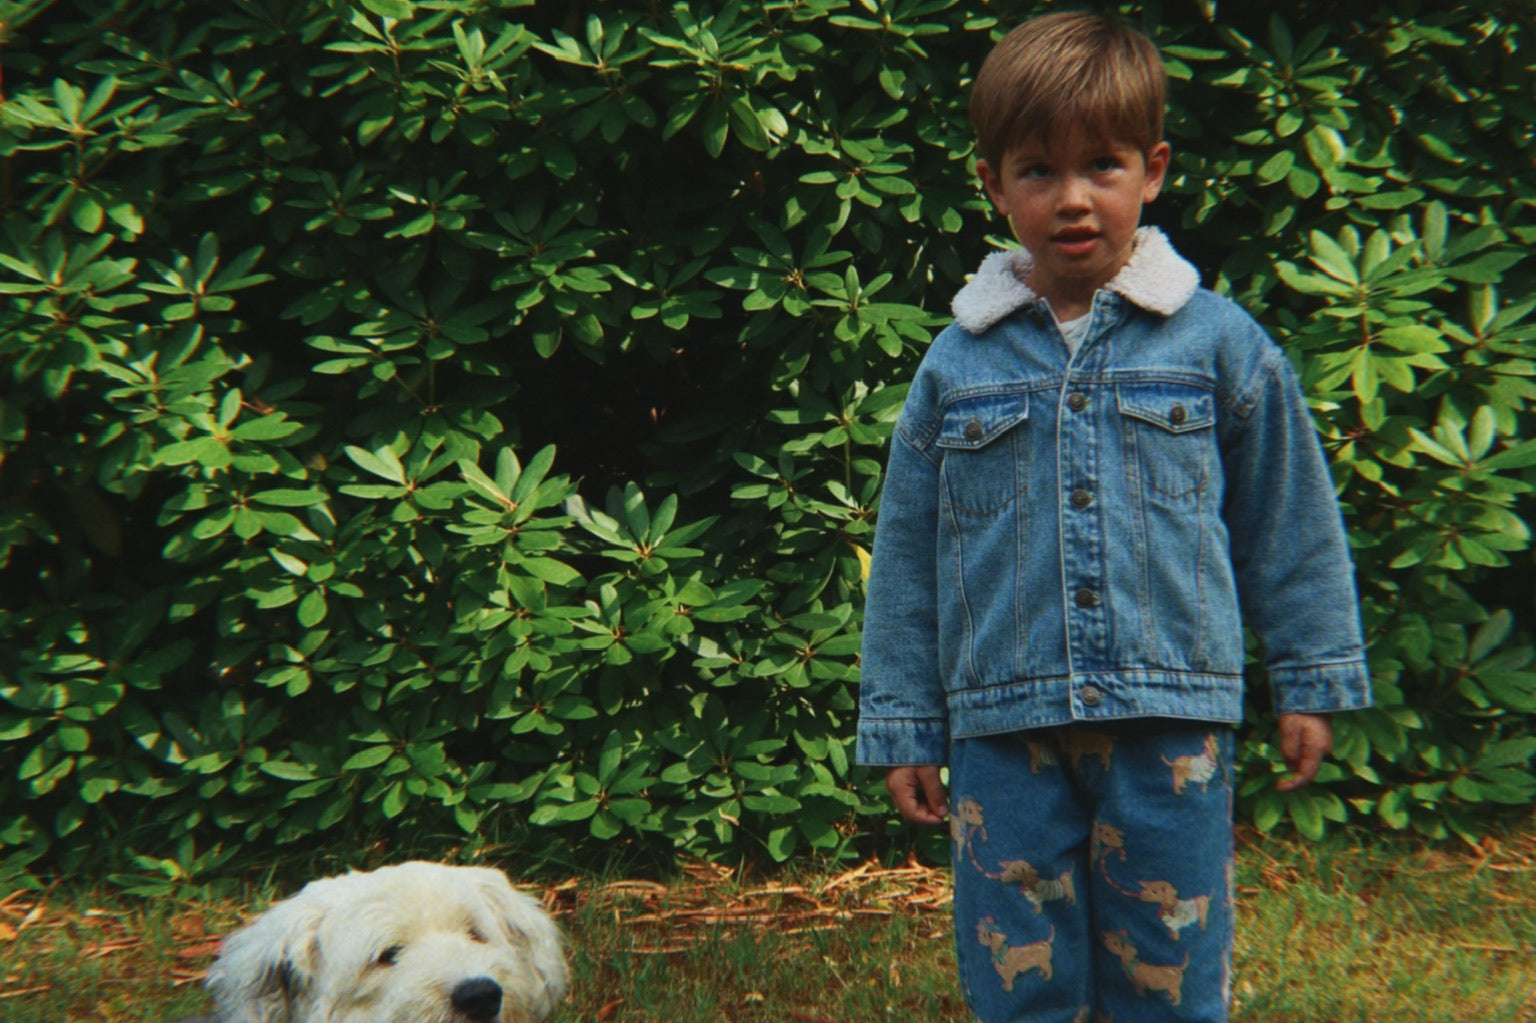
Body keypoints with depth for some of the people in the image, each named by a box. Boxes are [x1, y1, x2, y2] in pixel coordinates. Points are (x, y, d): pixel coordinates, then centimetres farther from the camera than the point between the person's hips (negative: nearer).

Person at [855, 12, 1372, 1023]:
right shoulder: (958, 365, 2)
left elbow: (1290, 521, 8)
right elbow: (908, 557, 8)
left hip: (1172, 726, -1)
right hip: (1007, 734, 1)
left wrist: (1315, 679, 10)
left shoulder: (1219, 342, 0)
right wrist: (905, 725, 8)